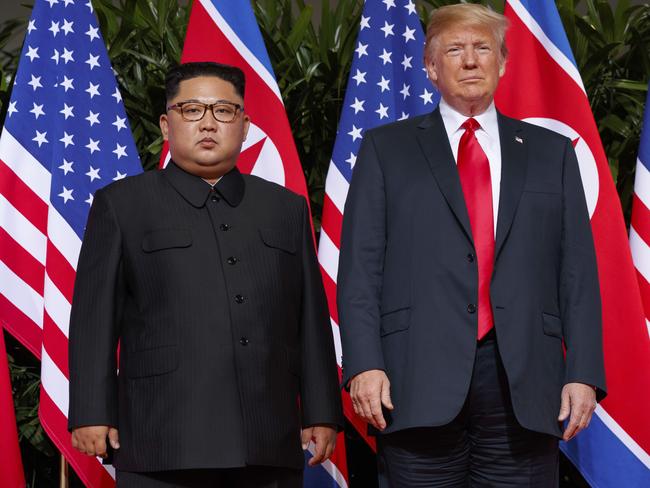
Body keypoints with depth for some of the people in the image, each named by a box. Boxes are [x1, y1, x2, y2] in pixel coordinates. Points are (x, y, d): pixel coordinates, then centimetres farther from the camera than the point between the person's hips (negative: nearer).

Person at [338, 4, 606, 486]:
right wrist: (364, 365, -8)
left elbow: (578, 273, 9)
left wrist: (584, 373, 0)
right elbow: (360, 268, 4)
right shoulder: (386, 149, 11)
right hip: (419, 381, -1)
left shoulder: (551, 153, 15)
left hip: (524, 383, 1)